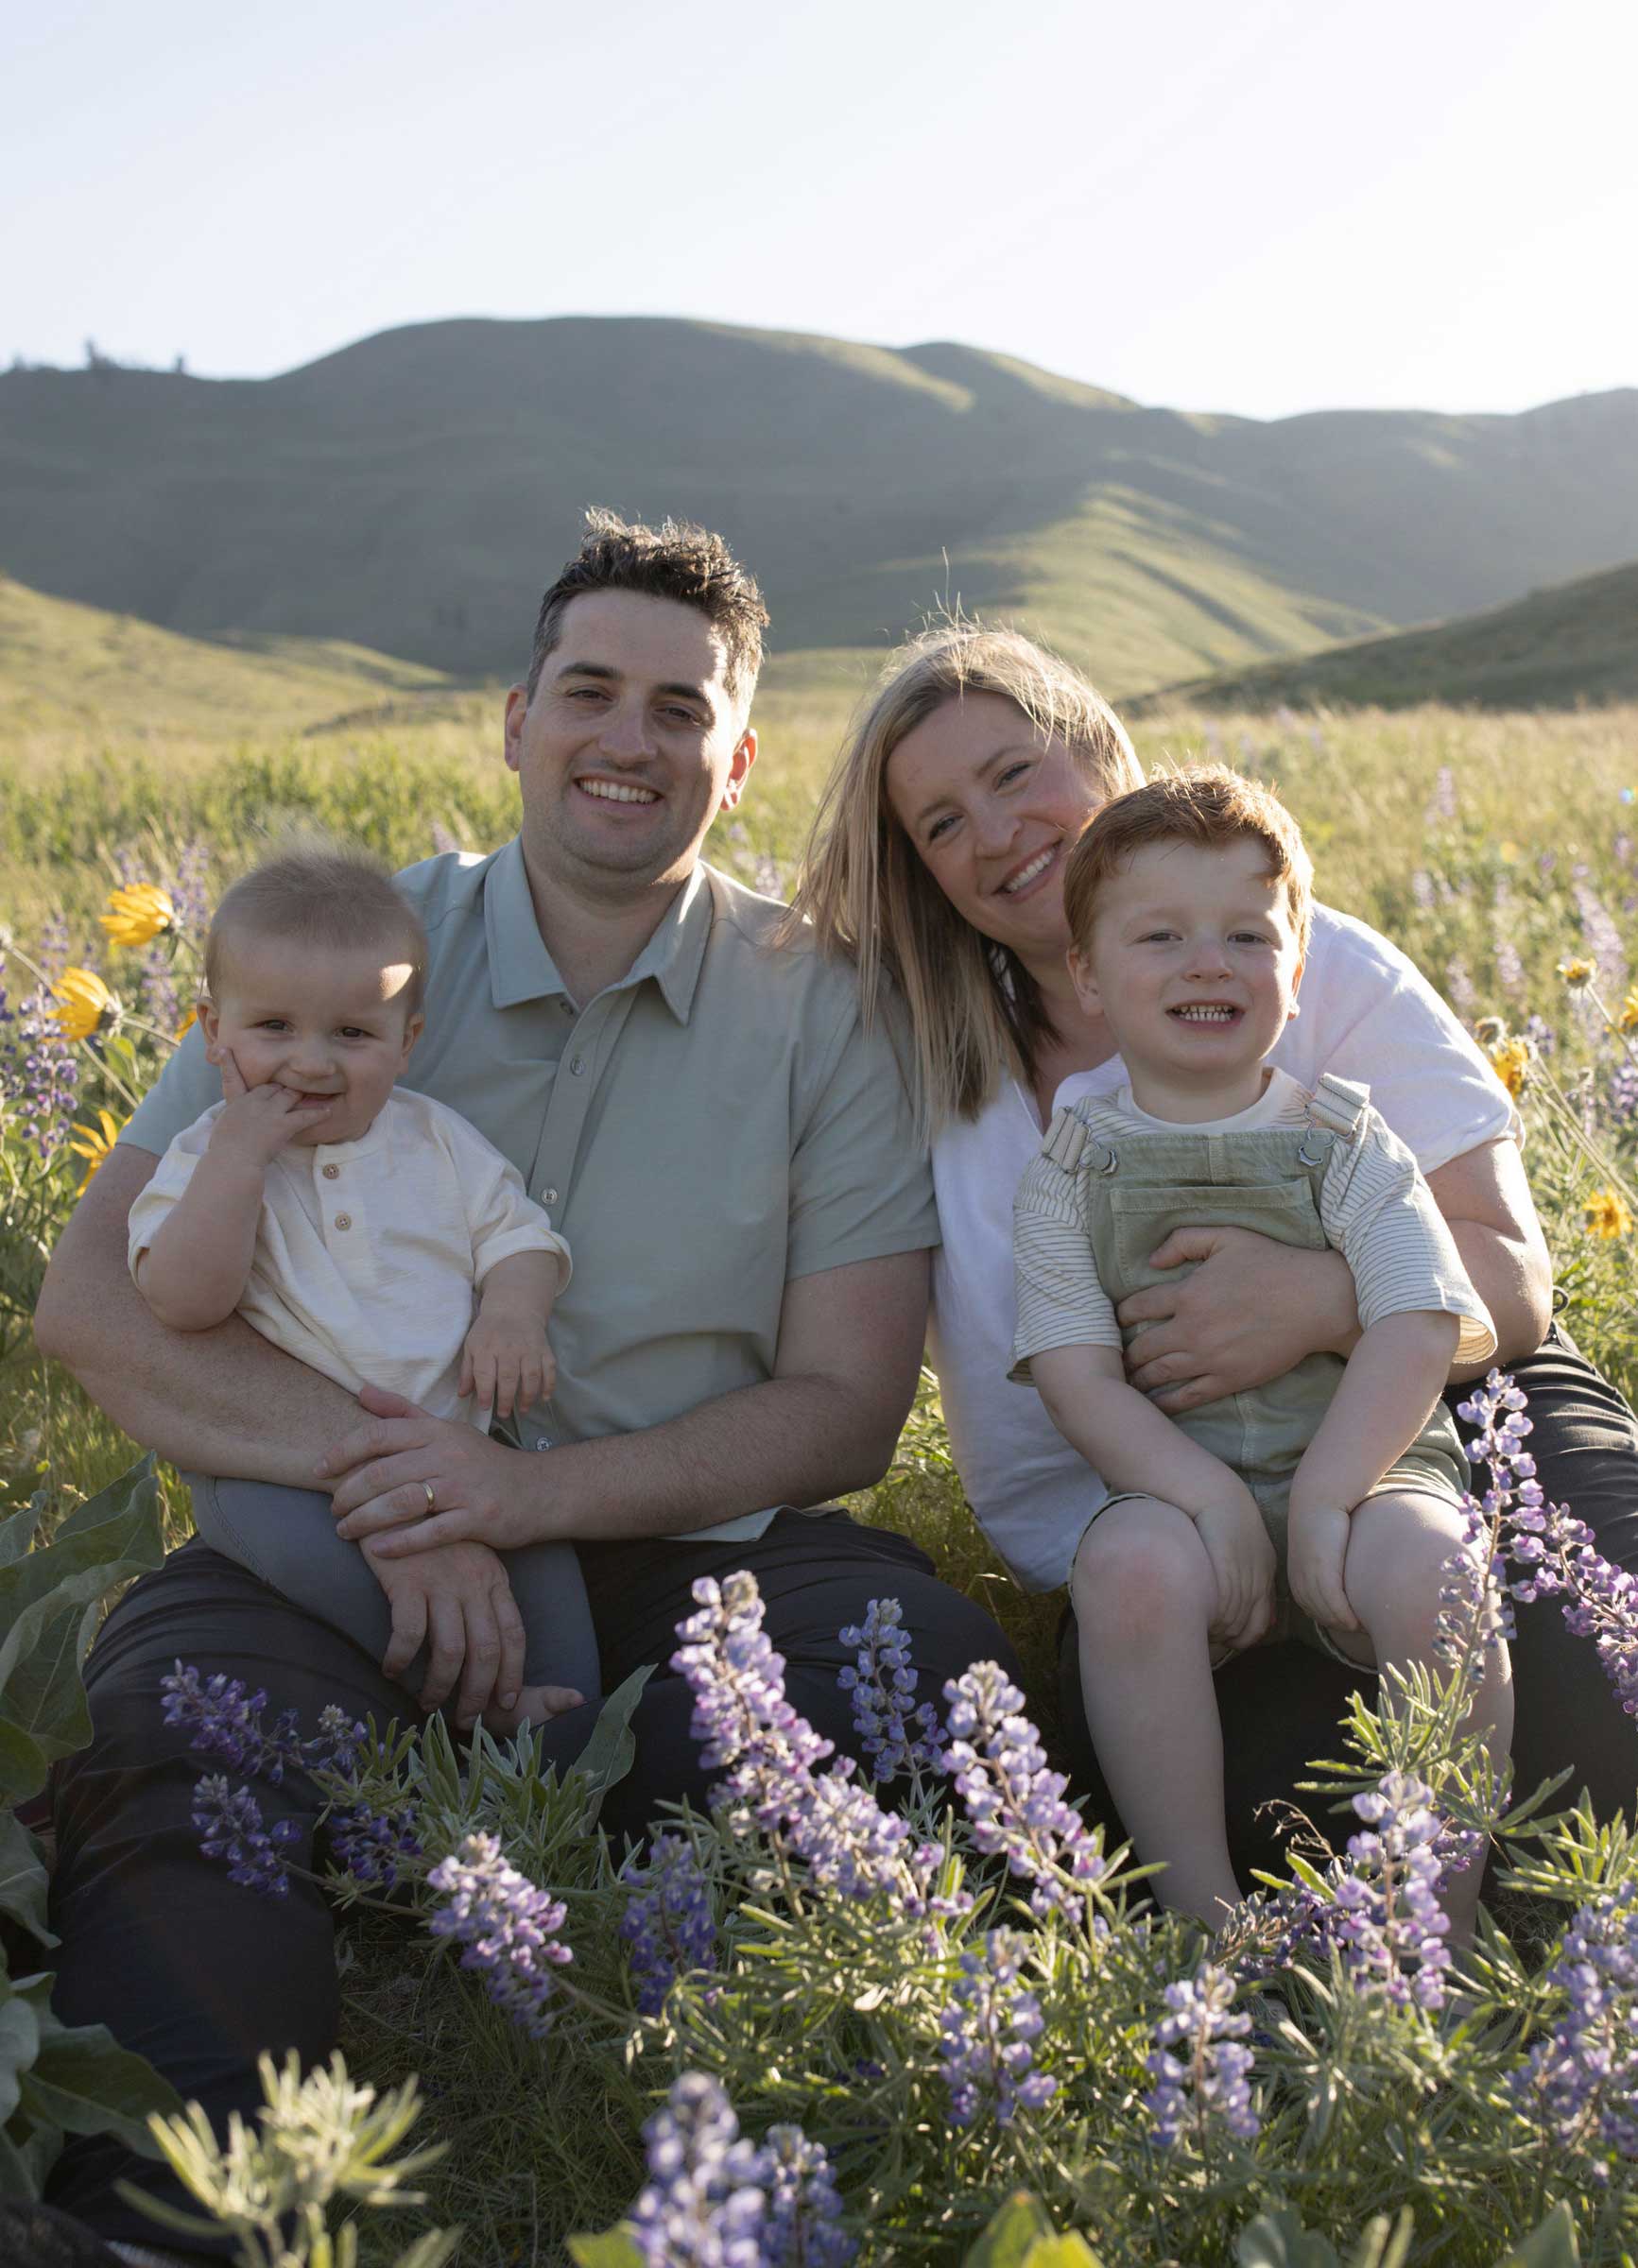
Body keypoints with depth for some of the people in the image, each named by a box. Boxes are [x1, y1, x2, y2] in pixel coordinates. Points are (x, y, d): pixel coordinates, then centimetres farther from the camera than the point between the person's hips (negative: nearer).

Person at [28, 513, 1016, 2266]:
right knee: (184, 1692, -33)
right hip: (338, 1544, 0)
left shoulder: (821, 1014, 4)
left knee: (929, 1651, -29)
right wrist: (373, 1462, -19)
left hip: (678, 1552, 1)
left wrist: (540, 1489, -16)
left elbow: (846, 1405, 1)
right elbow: (92, 1296, -2)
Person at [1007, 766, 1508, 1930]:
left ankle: (1447, 1915, -14)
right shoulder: (1070, 1166, 6)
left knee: (1422, 1563, -31)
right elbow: (1075, 1368, -4)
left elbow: (1423, 1326, -6)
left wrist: (1325, 1493, -19)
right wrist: (1205, 1494, -19)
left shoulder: (1344, 1139, 6)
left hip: (1363, 1464, 0)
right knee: (1129, 1565, -32)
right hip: (1174, 1489, 0)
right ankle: (1203, 1915, -20)